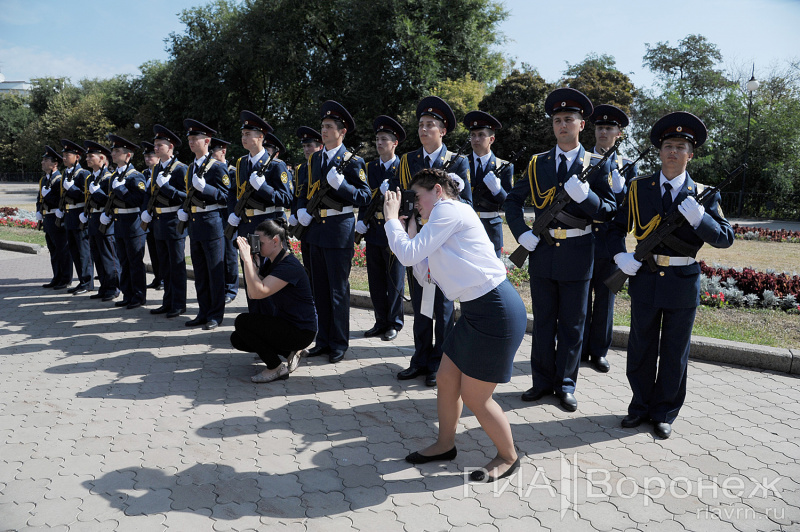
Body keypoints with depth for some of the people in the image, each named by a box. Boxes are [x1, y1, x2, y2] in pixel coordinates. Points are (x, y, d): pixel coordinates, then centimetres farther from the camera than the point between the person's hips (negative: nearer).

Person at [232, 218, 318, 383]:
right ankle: (290, 352, 13)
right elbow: (252, 294, 1)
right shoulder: (269, 261, 8)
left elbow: (258, 292, -32)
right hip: (283, 323, 10)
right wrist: (249, 261, -5)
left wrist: (247, 260, -29)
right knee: (237, 339, 7)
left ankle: (277, 368, -5)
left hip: (301, 331, -10)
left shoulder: (290, 266, -23)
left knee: (243, 321, -19)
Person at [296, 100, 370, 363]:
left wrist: (340, 184, -24)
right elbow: (304, 189, 21)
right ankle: (323, 339, 24)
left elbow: (364, 197, -11)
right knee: (320, 288, 12)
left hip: (339, 230, -6)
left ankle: (339, 343, 11)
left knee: (338, 290, 0)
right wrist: (302, 210, 3)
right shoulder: (314, 159, 13)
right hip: (315, 230, 6)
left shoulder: (352, 161, -6)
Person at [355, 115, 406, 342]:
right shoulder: (370, 167, 11)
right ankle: (381, 322, 23)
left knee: (394, 280, 4)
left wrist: (389, 191, -22)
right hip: (373, 229, 5)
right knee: (376, 280, 11)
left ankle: (394, 323, 17)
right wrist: (362, 220, -3)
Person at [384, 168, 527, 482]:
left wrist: (392, 218, 1)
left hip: (496, 311, -10)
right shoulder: (448, 218, 19)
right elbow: (425, 275, 19)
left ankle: (508, 457, 22)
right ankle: (445, 445, 37)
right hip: (477, 310, 10)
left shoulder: (449, 210, -10)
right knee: (446, 379, 17)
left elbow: (409, 255, -13)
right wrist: (410, 232, 16)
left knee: (475, 398, 0)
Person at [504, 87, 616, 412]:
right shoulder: (537, 163, 6)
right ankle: (543, 382, 24)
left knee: (572, 324, 7)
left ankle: (566, 385, 21)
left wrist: (585, 195, -24)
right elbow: (513, 200, 11)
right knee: (543, 323, 11)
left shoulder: (596, 165, -1)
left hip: (577, 254, -2)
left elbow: (610, 211, -5)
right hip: (542, 252, 2)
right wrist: (521, 233, -3)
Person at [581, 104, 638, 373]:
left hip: (610, 239, 1)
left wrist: (617, 180, -15)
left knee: (605, 298, 8)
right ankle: (578, 350, 15)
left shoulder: (626, 166, 9)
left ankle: (599, 351, 19)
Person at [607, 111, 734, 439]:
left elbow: (726, 238, -6)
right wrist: (620, 255, -8)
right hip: (645, 279, 1)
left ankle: (664, 413, 25)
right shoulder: (639, 188, 2)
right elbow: (617, 227, 10)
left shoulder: (703, 195, -1)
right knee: (641, 349, 10)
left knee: (674, 353, 9)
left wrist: (698, 217, -23)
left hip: (683, 283, -1)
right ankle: (641, 406, 27)